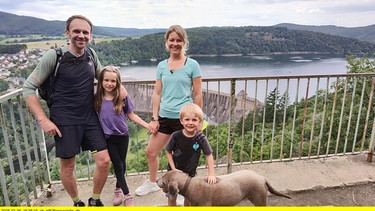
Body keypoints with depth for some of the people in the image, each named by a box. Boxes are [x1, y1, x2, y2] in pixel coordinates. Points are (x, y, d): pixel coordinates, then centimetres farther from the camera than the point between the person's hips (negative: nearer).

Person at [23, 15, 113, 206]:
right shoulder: (54, 56, -10)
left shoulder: (91, 55, 2)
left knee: (104, 161, 1)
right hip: (64, 122, -4)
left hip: (90, 118, 4)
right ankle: (77, 203, 36)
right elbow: (29, 88, -6)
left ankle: (95, 201, 27)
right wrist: (43, 120, -12)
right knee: (68, 166, 9)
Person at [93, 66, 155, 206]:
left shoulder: (123, 97, -8)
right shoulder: (97, 99, -7)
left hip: (123, 136, 1)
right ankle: (127, 195, 18)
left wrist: (147, 125, -8)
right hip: (108, 137, 0)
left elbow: (131, 115, -2)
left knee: (122, 164, 14)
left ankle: (118, 188, 39)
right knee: (118, 165, 4)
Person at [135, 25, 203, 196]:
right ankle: (152, 183, 38)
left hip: (184, 118, -4)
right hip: (164, 117, 5)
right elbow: (157, 94, 7)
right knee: (150, 151, 13)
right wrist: (154, 118, 3)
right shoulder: (161, 66, 7)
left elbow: (198, 95, -3)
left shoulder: (192, 65, -4)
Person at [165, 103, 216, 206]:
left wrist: (211, 174, -16)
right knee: (171, 197, 11)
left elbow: (209, 155, -12)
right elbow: (168, 151, -7)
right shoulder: (176, 136, -20)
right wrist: (173, 169, -11)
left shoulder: (201, 138, -20)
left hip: (190, 173, 0)